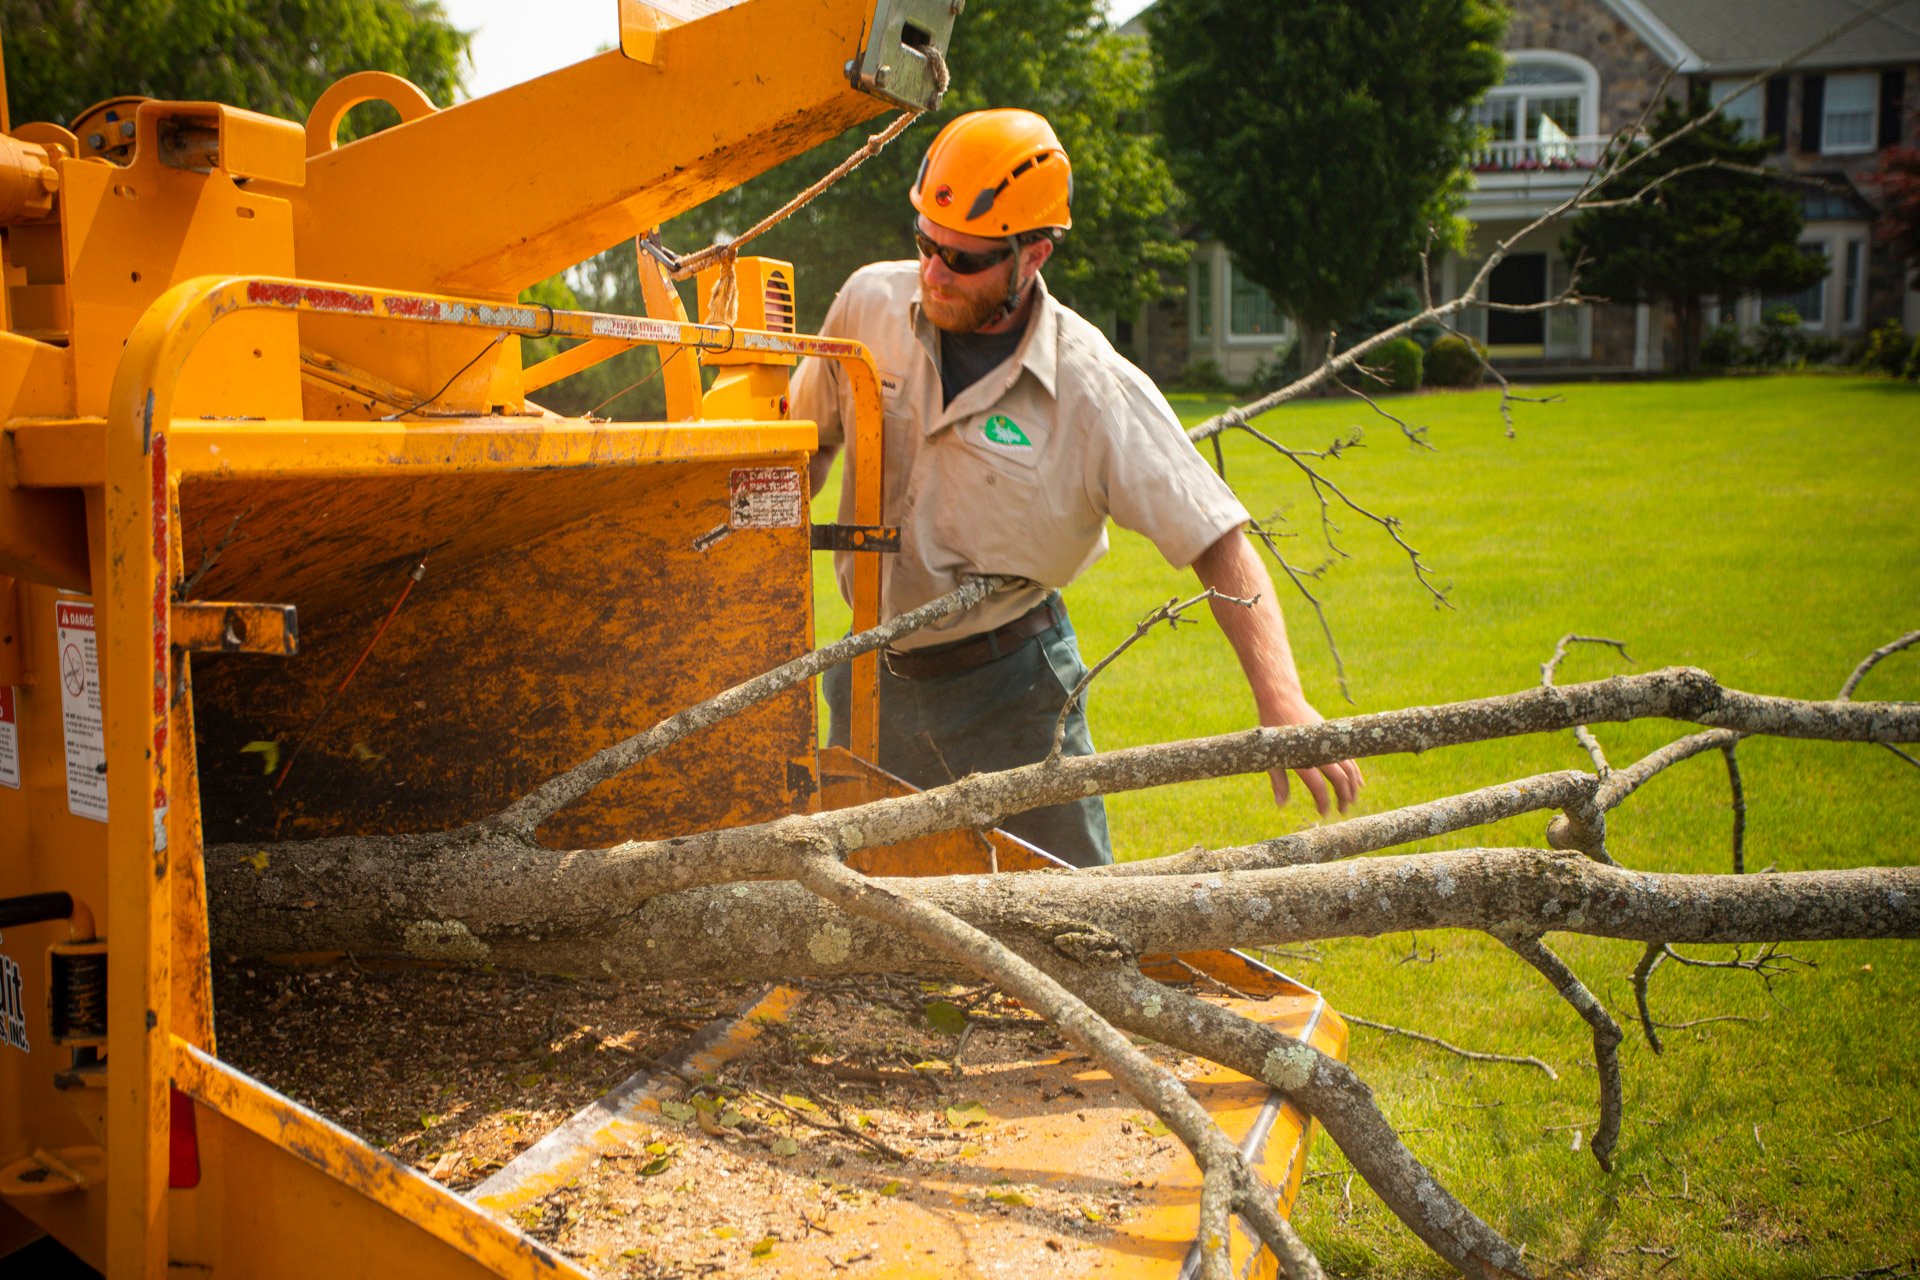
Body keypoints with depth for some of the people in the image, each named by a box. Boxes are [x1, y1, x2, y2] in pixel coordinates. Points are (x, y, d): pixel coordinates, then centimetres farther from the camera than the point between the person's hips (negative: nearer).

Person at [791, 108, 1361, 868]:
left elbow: (1218, 543, -20)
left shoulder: (1095, 390, -20)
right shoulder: (871, 304, -7)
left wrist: (1280, 699, -31)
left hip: (1009, 687, -4)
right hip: (873, 676, 4)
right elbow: (805, 438, 11)